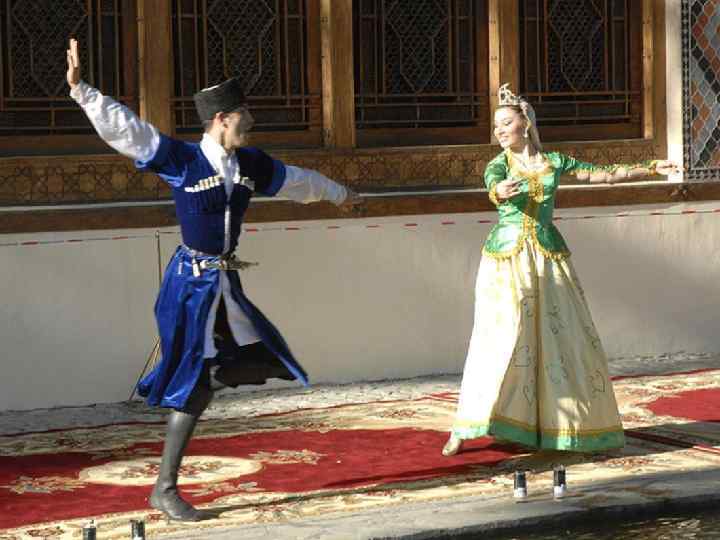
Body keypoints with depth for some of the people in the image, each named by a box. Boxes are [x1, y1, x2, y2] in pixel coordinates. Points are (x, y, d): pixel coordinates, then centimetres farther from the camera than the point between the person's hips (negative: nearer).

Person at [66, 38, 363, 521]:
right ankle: (166, 489, 4)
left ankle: (179, 390, 26)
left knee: (264, 360, 7)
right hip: (193, 282, -7)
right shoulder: (182, 160, -11)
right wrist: (81, 90, -28)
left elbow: (295, 180, 24)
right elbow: (123, 127, -17)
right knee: (196, 381, -6)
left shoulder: (251, 163, 7)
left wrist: (339, 194, 39)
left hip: (227, 283, 7)